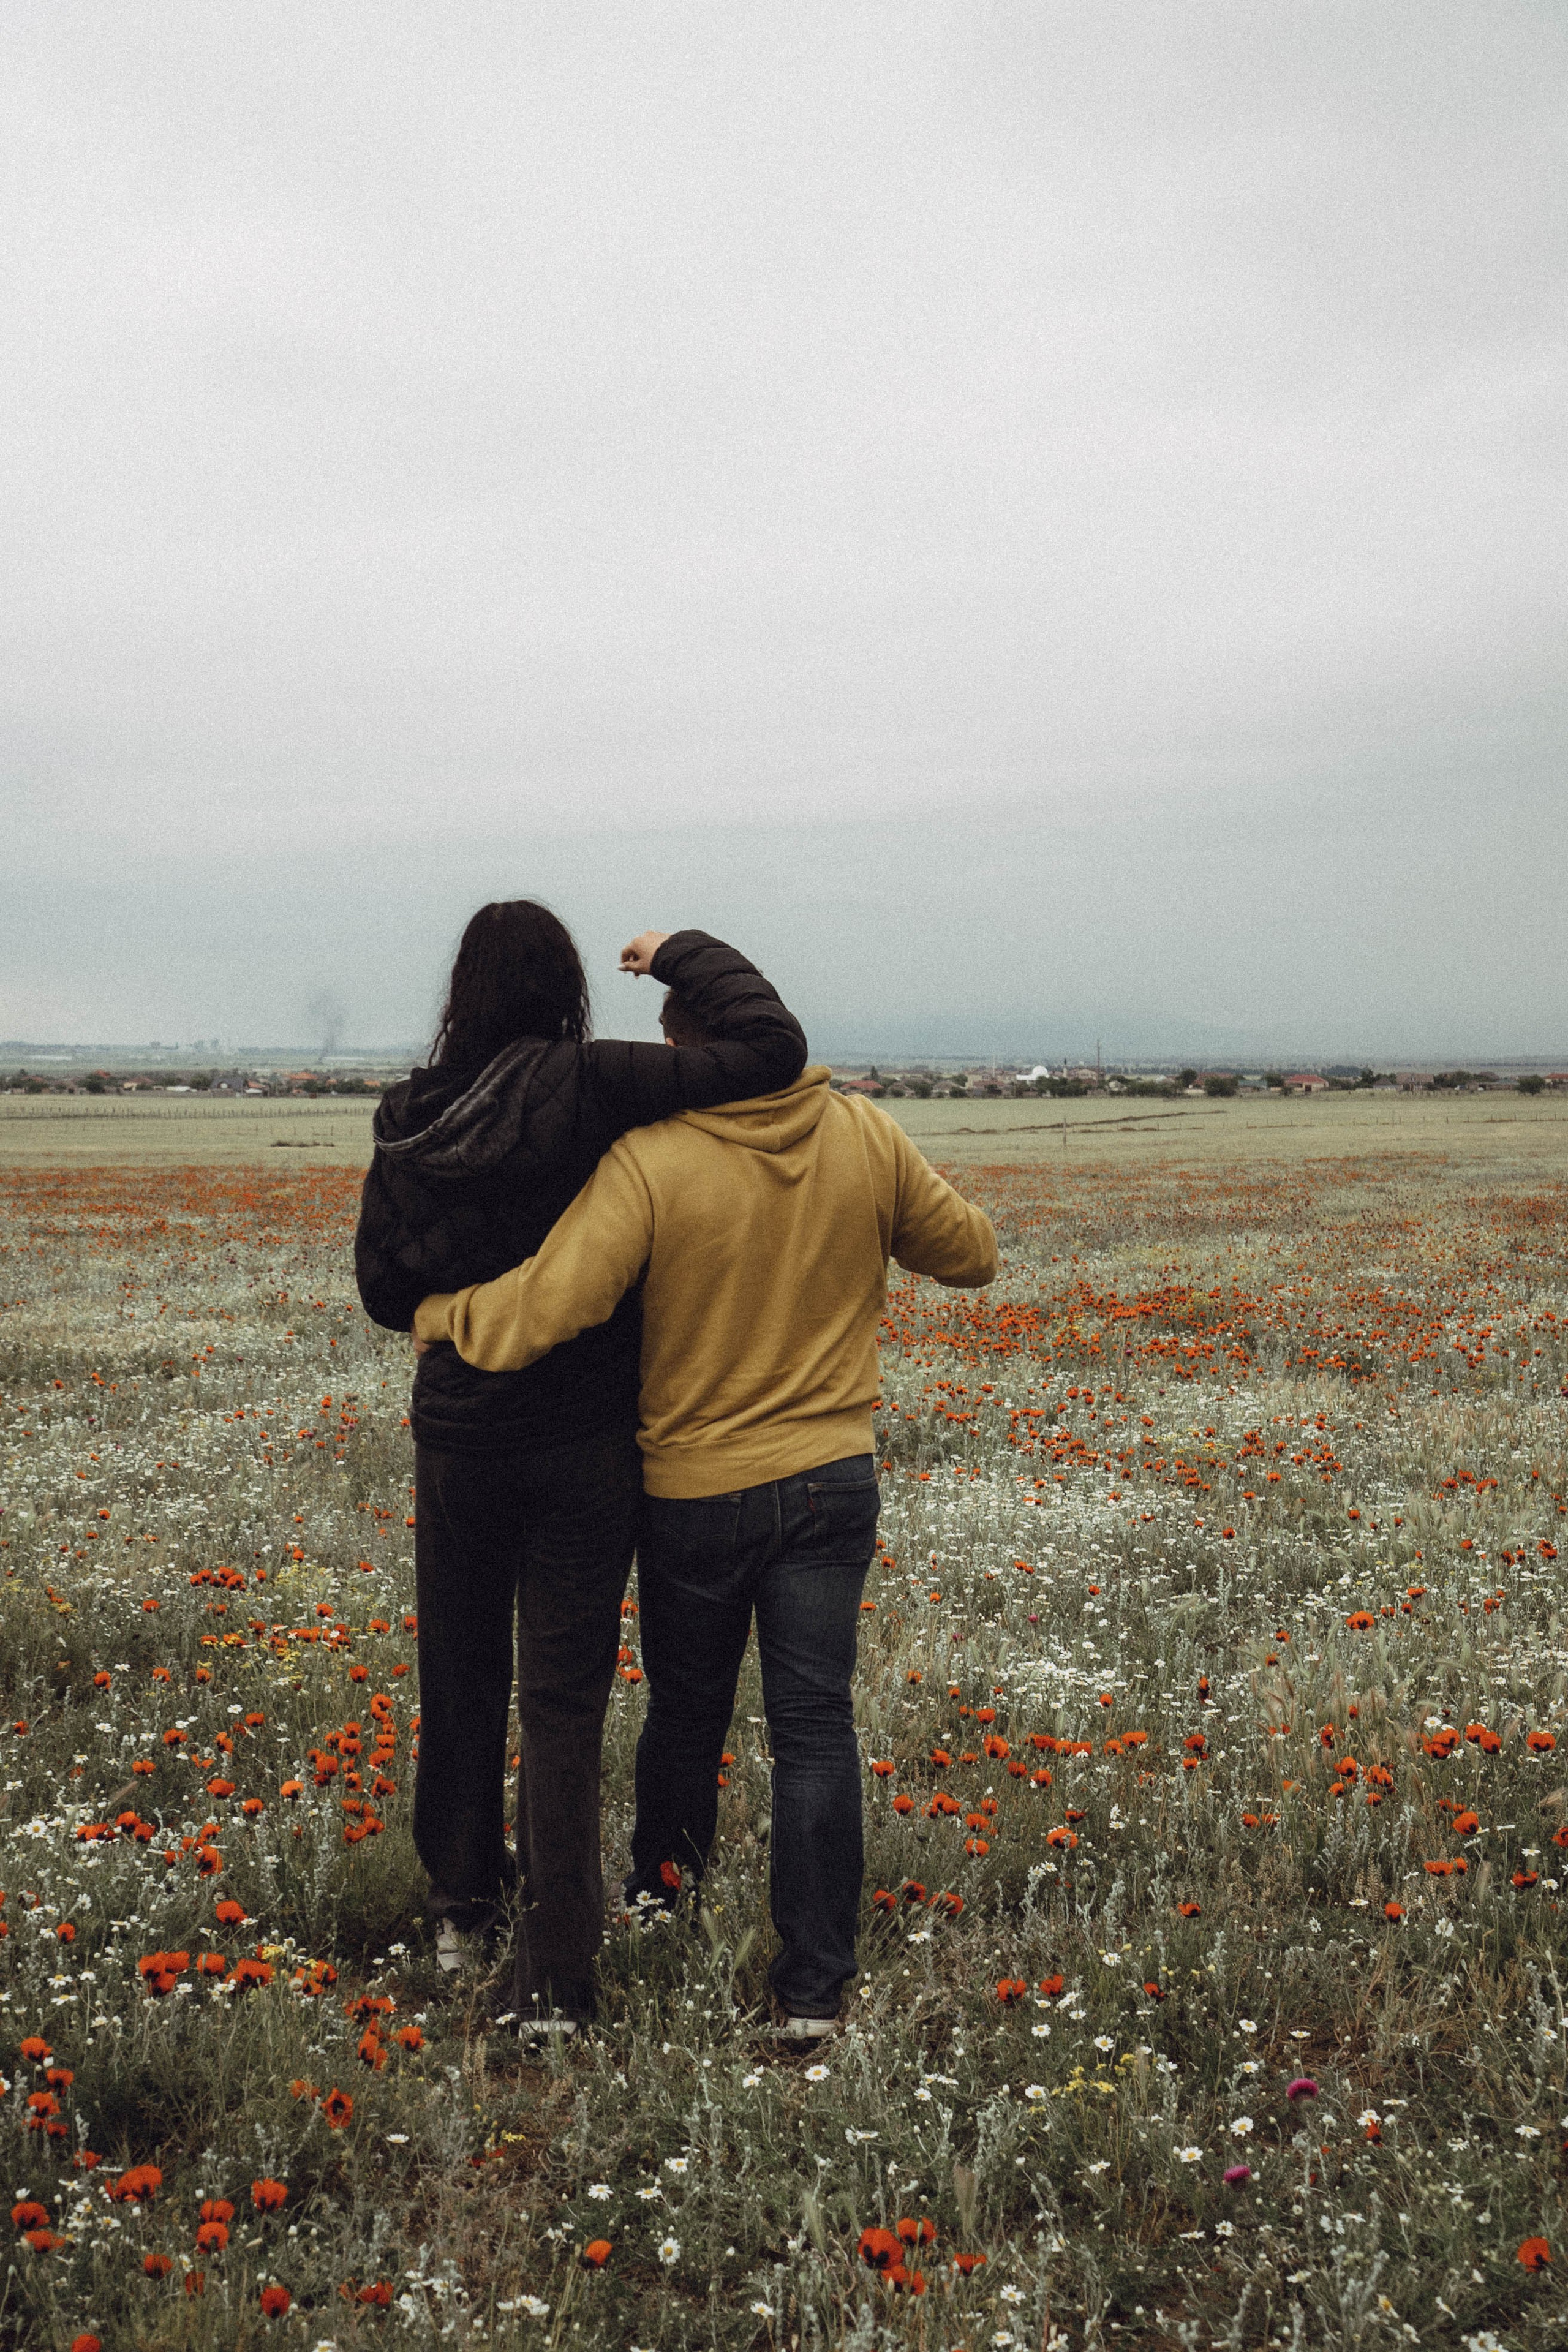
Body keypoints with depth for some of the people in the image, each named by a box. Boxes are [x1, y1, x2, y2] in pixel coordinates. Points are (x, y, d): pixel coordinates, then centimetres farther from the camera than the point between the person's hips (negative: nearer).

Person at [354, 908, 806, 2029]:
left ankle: (463, 1908, 37)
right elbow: (772, 1048, -19)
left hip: (457, 1437, 4)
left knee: (460, 1678, 20)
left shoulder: (411, 1118, -1)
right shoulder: (585, 1086, -15)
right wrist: (684, 953, -4)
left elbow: (386, 1290, 6)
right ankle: (554, 1974, 8)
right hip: (584, 1443, -3)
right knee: (564, 1700, 5)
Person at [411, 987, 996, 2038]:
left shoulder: (651, 1159, -19)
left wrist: (435, 1315, -7)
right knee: (816, 1726, 4)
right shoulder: (867, 1136, -5)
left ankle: (663, 1882, 45)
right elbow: (971, 1252, 7)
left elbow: (543, 1310, -25)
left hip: (695, 1492, -2)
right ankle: (815, 1981, 6)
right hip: (832, 1483, 2)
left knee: (687, 1711, 20)